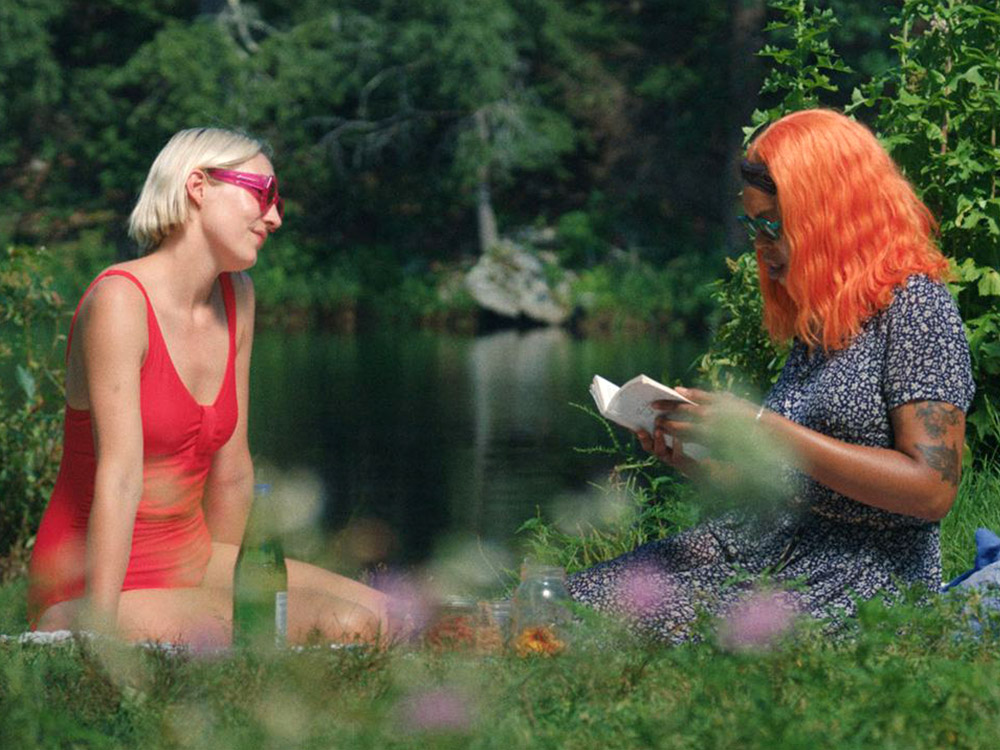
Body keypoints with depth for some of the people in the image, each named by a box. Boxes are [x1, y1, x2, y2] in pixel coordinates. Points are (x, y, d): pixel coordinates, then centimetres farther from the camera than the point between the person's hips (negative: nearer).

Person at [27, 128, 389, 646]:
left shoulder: (236, 297, 7)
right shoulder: (119, 299, -17)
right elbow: (119, 477, -24)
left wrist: (226, 580, 17)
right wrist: (98, 632, -26)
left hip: (190, 561, 9)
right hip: (103, 580, -9)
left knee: (366, 619, -1)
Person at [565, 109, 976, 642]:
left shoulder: (913, 304, -8)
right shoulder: (814, 318, 17)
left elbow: (932, 489, -18)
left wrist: (764, 430, -19)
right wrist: (695, 463, 3)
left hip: (871, 568, -8)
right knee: (580, 599, -14)